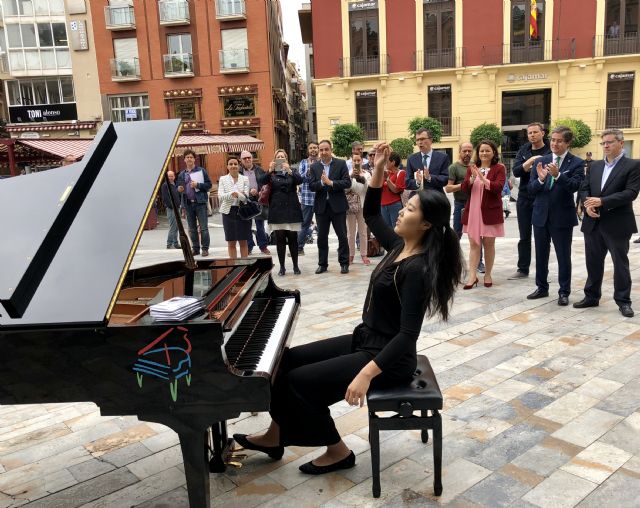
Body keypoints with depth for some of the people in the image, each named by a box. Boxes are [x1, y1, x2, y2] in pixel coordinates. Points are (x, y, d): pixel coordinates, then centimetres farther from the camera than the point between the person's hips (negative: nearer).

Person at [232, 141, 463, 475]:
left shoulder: (418, 269, -24)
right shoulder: (400, 246, 2)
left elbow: (408, 335, -28)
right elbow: (371, 215, 17)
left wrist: (366, 374, -33)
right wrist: (379, 169, 4)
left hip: (388, 358, -9)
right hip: (364, 340, 9)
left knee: (299, 382, -12)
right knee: (287, 360, 6)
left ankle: (337, 450, 7)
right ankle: (277, 435, 20)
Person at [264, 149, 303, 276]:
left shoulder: (293, 171, 10)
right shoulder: (272, 173, 8)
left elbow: (300, 180, -10)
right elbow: (263, 182, -10)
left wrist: (289, 170, -24)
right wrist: (270, 171, -24)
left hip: (292, 209, 0)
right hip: (277, 210, 0)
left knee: (293, 238, 2)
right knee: (280, 239, 1)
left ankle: (295, 266, 10)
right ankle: (282, 266, 7)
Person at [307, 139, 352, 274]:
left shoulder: (341, 164, -1)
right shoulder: (314, 167, 6)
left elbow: (347, 182, -9)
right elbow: (311, 186, -2)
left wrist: (331, 182, -17)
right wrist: (322, 182, -19)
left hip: (338, 205, -2)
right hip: (321, 206, 2)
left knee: (342, 236, 4)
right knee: (322, 237, 8)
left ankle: (344, 263, 14)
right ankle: (322, 264, 18)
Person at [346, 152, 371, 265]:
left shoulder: (366, 174, 4)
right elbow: (345, 188, -8)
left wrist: (363, 179, -20)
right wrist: (351, 177, -20)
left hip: (362, 206, 0)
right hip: (350, 206, 0)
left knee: (363, 232, 2)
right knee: (351, 232, 3)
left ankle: (363, 254, 8)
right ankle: (351, 254, 10)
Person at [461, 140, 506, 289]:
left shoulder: (499, 169, 0)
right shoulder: (471, 169, 11)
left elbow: (498, 187, -14)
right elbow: (464, 188, 1)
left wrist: (483, 179, -25)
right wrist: (472, 178, -18)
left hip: (490, 212, -3)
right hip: (473, 211, 3)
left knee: (489, 244, 6)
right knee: (474, 244, 1)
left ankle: (488, 275, 15)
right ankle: (472, 275, 0)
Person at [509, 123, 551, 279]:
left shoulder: (550, 151, -5)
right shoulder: (523, 151, 8)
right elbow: (516, 171, -4)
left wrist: (531, 168, -15)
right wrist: (529, 162, -19)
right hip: (524, 198, 4)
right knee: (524, 237, 10)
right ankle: (522, 269, 19)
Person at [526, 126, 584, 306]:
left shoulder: (576, 163, -5)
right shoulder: (541, 161, 5)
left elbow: (575, 186, -19)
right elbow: (531, 190, 0)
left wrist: (558, 175, -33)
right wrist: (540, 178, -19)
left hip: (562, 217, -4)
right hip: (541, 215, 4)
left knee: (563, 256, 5)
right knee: (541, 255, 13)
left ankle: (564, 292, 16)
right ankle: (542, 288, 27)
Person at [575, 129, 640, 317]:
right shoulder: (595, 165, 13)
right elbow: (584, 188, 10)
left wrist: (602, 201, -21)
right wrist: (587, 204, -11)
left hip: (617, 224, -5)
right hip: (593, 223, 5)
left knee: (620, 263, 5)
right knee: (593, 262, 12)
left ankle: (623, 301, 15)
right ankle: (591, 297, 23)